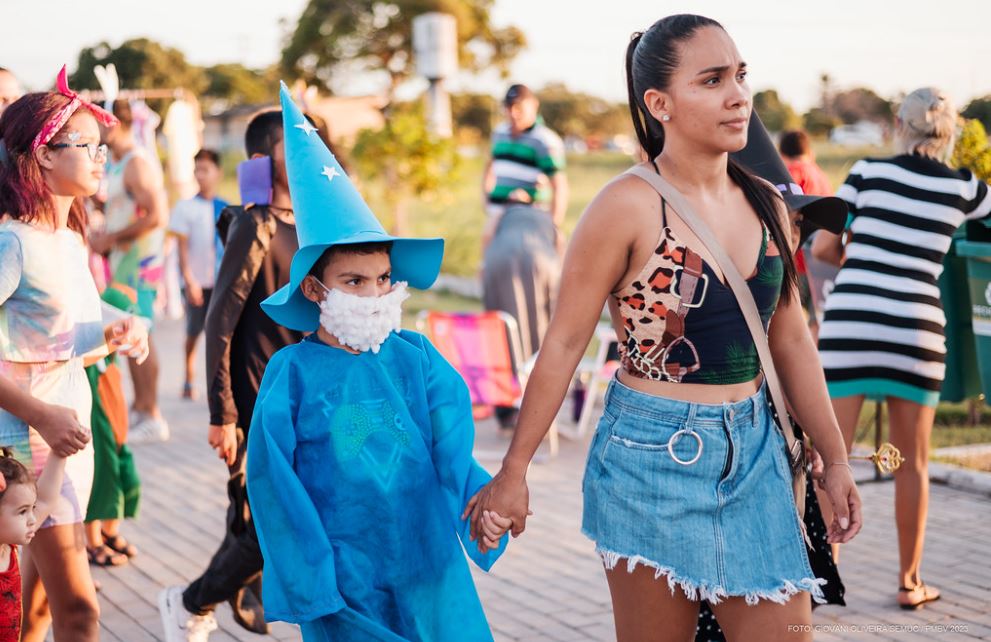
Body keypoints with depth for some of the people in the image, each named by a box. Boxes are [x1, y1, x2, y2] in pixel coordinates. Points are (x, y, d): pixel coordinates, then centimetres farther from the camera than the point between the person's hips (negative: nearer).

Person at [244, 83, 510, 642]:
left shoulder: (417, 359, 0)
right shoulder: (292, 374, -6)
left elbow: (452, 448, -6)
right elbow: (274, 485, -3)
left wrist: (481, 499, -26)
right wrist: (309, 579, -4)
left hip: (428, 564, 2)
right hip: (343, 572, -2)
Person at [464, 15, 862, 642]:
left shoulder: (766, 205, 6)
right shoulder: (630, 206, -11)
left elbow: (791, 339, 14)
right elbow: (564, 343, -9)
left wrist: (835, 459, 16)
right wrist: (514, 470, -8)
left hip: (754, 452, 6)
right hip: (654, 456, -5)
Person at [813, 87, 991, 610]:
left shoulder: (869, 171, 3)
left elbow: (823, 248, 4)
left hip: (850, 325, 0)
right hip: (914, 329, 0)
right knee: (912, 463, 13)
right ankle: (909, 582, 20)